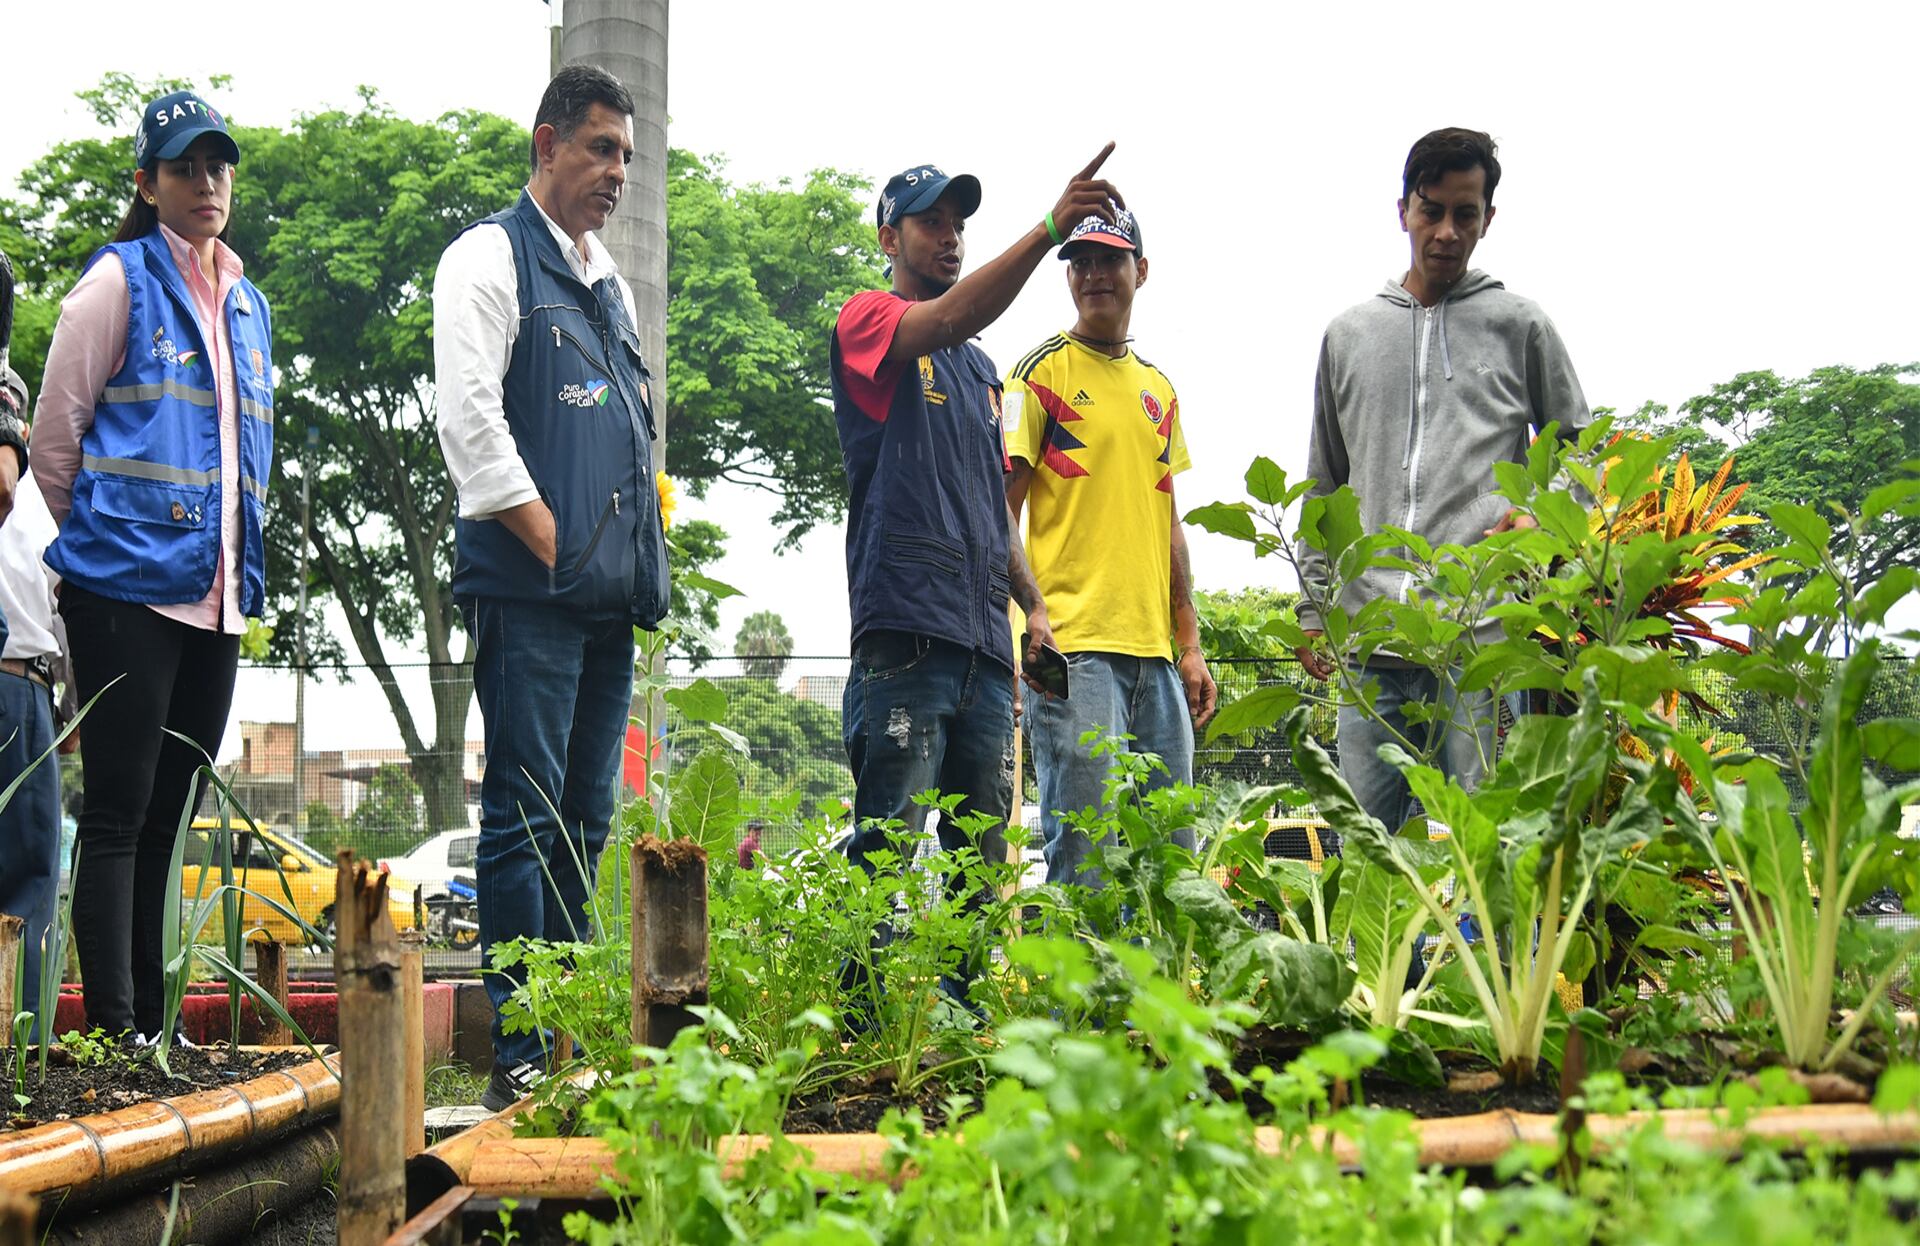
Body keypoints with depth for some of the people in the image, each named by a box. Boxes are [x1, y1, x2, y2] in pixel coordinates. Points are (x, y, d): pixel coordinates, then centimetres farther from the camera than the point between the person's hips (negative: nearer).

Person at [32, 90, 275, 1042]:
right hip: (129, 589, -7)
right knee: (118, 813, -8)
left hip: (217, 597, 7)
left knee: (166, 816, 10)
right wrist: (102, 536, 5)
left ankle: (150, 1028, 15)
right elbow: (56, 431, -2)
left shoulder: (247, 305, 18)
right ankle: (113, 1033, -8)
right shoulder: (121, 278, -2)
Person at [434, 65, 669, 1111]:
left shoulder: (607, 279, 23)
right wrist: (550, 544, -13)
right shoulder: (490, 258, 0)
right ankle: (518, 1055, -6)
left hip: (609, 595, 8)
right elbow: (469, 416, -11)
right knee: (526, 818, -9)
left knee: (584, 823, 9)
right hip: (529, 592, -8)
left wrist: (643, 558, 13)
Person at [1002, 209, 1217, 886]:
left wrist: (1190, 644, 16)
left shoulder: (1159, 389, 19)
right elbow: (1001, 507, -5)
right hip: (1075, 650, -6)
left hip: (1155, 652, 6)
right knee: (1085, 860, -8)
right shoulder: (1043, 371, 0)